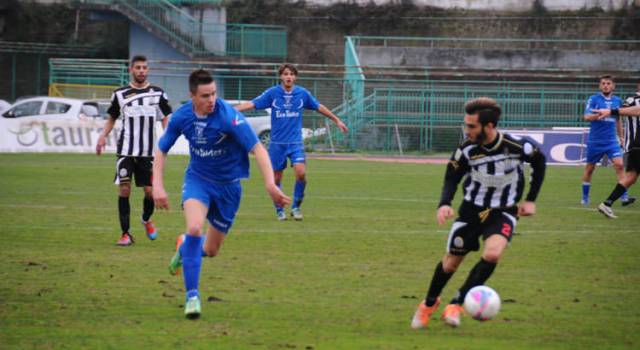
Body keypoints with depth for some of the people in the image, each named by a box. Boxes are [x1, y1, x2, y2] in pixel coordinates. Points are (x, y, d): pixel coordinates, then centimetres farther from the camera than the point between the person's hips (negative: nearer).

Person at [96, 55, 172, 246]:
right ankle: (125, 233, -1)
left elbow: (166, 118, 9)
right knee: (124, 189, -9)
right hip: (126, 150, -1)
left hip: (148, 151, 1)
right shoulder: (120, 94, 5)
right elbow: (112, 118, 15)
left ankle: (146, 220, 33)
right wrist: (103, 136, 0)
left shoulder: (157, 93, 6)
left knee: (150, 191, 1)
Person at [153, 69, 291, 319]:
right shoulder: (181, 117, -12)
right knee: (194, 227, -28)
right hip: (197, 179, 1)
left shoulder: (229, 117, -24)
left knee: (210, 250, 9)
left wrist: (270, 184, -42)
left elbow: (258, 149, -28)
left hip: (228, 185, -1)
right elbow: (161, 150, 4)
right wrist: (157, 186, -8)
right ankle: (192, 295, -18)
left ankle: (185, 248, 47)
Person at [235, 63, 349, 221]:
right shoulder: (272, 93, -4)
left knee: (301, 172, -17)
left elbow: (319, 107, 15)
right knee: (277, 177, 4)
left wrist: (337, 120, 23)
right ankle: (279, 210, 20)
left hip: (295, 142, 0)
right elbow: (252, 104, -9)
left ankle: (296, 207, 1)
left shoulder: (302, 93, 2)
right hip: (277, 143, 0)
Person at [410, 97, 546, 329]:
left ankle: (456, 304, -10)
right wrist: (444, 204, -21)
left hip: (503, 212, -2)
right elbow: (452, 177, -2)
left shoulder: (517, 147, -22)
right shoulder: (466, 150, -18)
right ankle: (429, 303, 37)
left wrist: (531, 200, 0)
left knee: (492, 254, -27)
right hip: (472, 208, 2)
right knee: (452, 261, 8)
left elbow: (539, 162, 0)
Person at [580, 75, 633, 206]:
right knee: (589, 168, 7)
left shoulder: (617, 101, 9)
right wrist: (599, 115, -32)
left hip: (612, 141, 2)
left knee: (619, 165, -14)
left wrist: (621, 136, 22)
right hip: (595, 141, -2)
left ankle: (624, 197, -16)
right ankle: (585, 197, 21)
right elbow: (587, 116, -15)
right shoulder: (593, 99, -4)